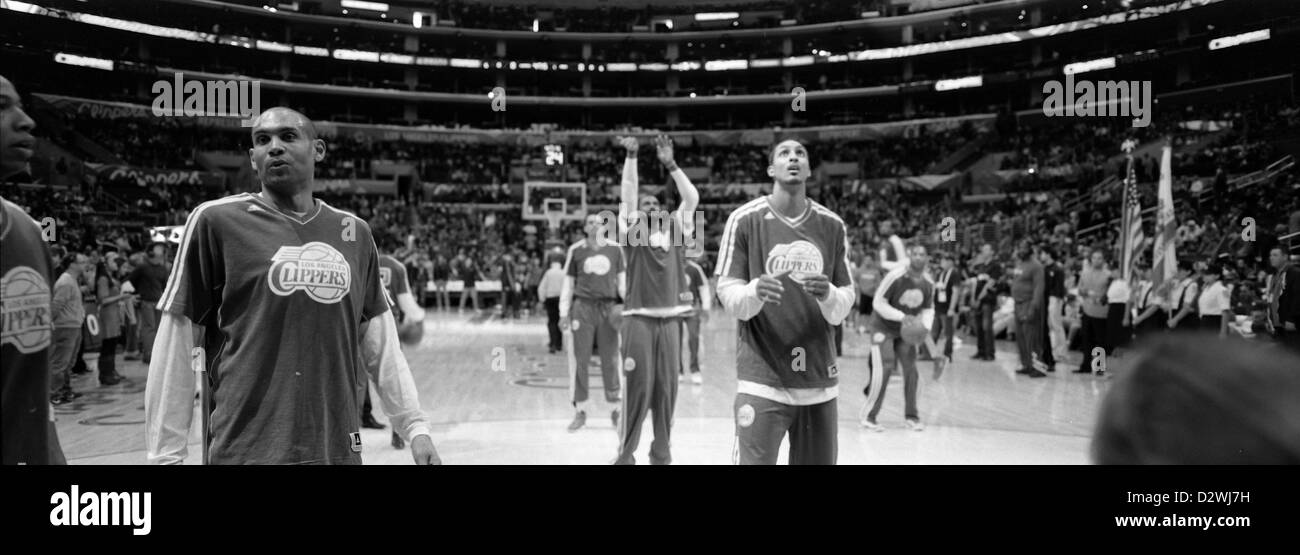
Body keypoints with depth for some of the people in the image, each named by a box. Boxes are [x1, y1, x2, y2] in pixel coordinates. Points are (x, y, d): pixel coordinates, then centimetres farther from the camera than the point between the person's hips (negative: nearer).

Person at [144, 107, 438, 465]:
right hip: (245, 452, -3)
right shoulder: (216, 220, -3)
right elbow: (175, 343, -3)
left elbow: (380, 344, 11)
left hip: (340, 449, 4)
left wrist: (415, 428, 7)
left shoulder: (355, 232, 8)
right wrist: (165, 455, -5)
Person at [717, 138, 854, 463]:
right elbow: (728, 298, -4)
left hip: (819, 378, 4)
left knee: (820, 460, 9)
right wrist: (755, 292, -26)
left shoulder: (832, 226, 5)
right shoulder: (745, 219, -4)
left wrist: (829, 295, -17)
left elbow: (843, 309, 5)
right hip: (762, 378, -3)